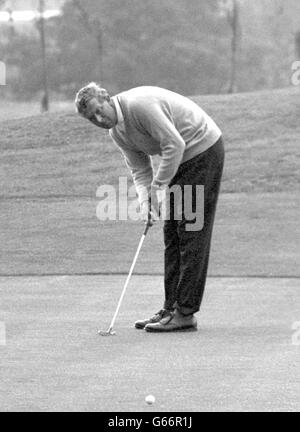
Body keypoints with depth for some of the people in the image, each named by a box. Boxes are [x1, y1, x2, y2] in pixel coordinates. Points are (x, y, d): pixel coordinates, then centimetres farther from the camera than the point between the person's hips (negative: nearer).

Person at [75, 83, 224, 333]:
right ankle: (172, 307, 12)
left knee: (192, 233, -11)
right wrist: (145, 200, -11)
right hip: (182, 158, 10)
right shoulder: (116, 132, 5)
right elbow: (140, 169, 8)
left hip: (203, 149, -10)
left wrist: (157, 186, -21)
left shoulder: (139, 104, -25)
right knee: (172, 234, 8)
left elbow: (175, 144, -27)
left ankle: (186, 313, -12)